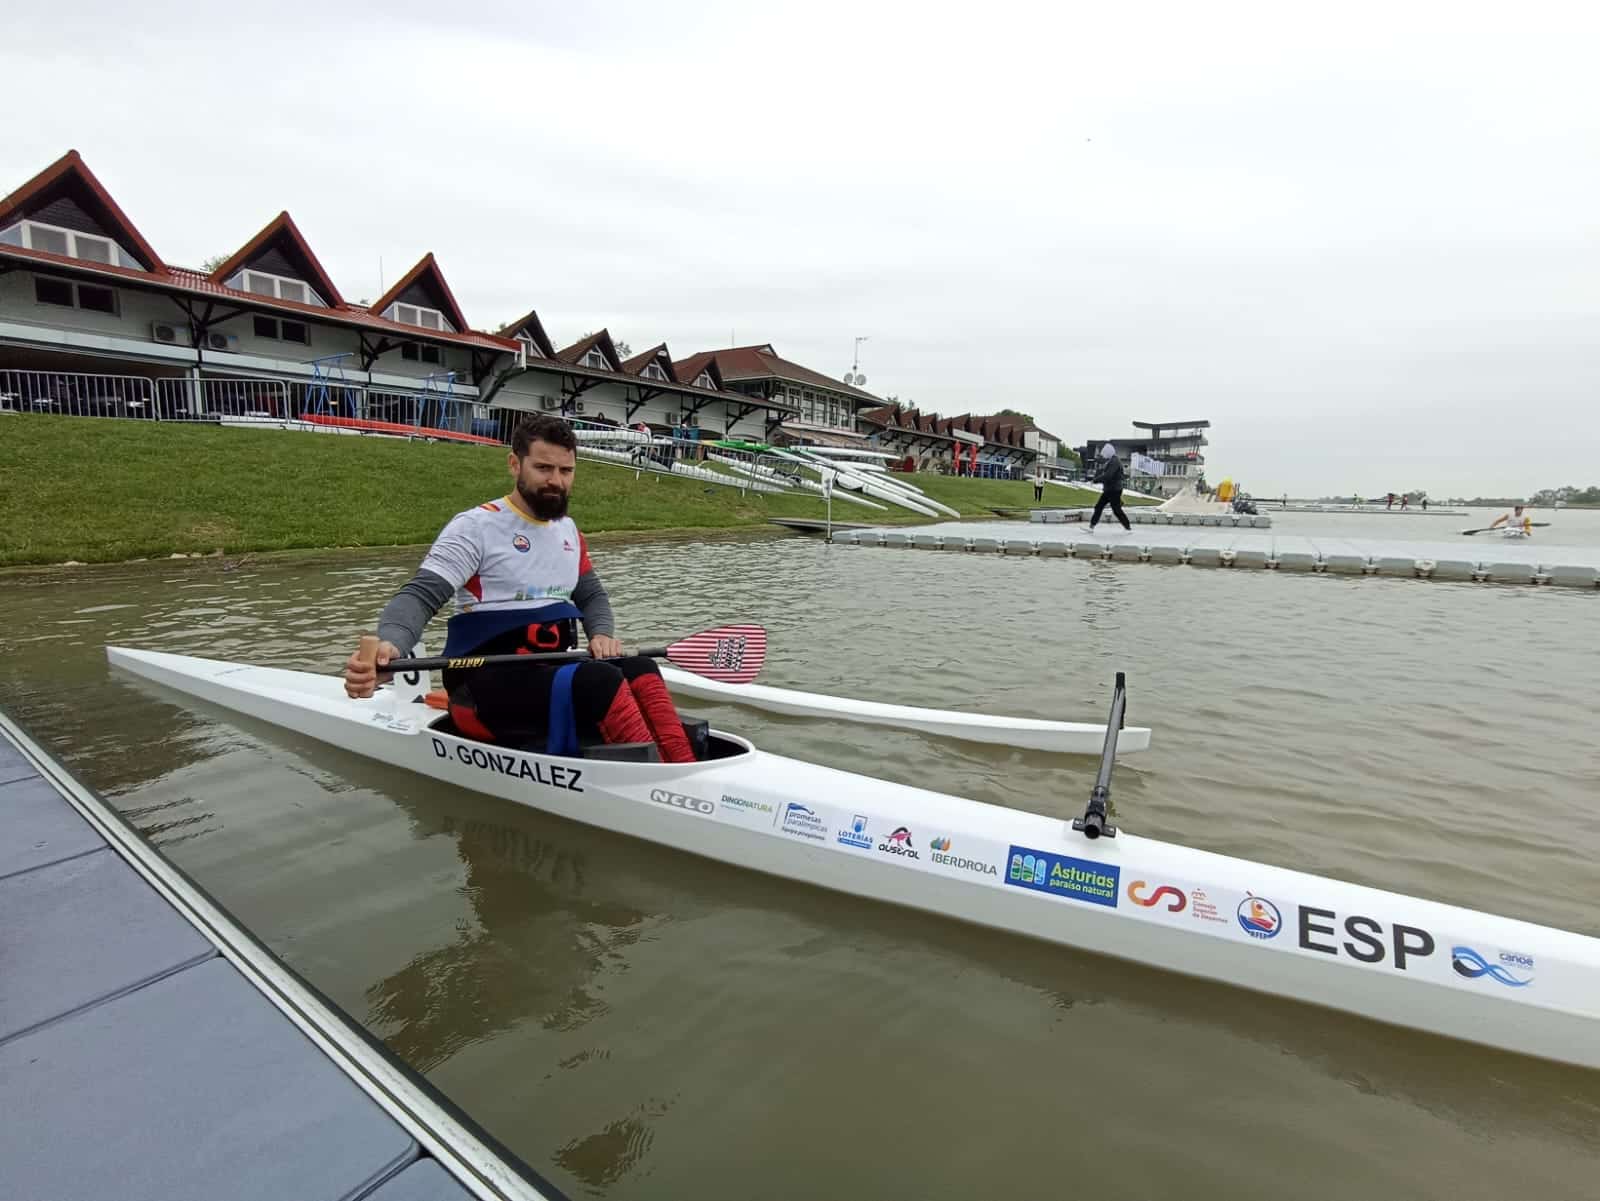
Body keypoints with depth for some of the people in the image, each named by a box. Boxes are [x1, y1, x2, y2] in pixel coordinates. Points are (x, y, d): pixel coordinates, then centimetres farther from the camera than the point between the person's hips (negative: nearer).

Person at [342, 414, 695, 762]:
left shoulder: (568, 529, 15)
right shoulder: (477, 526, -6)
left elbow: (591, 594, 24)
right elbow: (421, 594, -15)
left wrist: (603, 634, 0)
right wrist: (389, 644, -37)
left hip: (556, 673, 6)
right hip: (487, 686, -6)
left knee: (639, 669, -22)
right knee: (601, 680, -31)